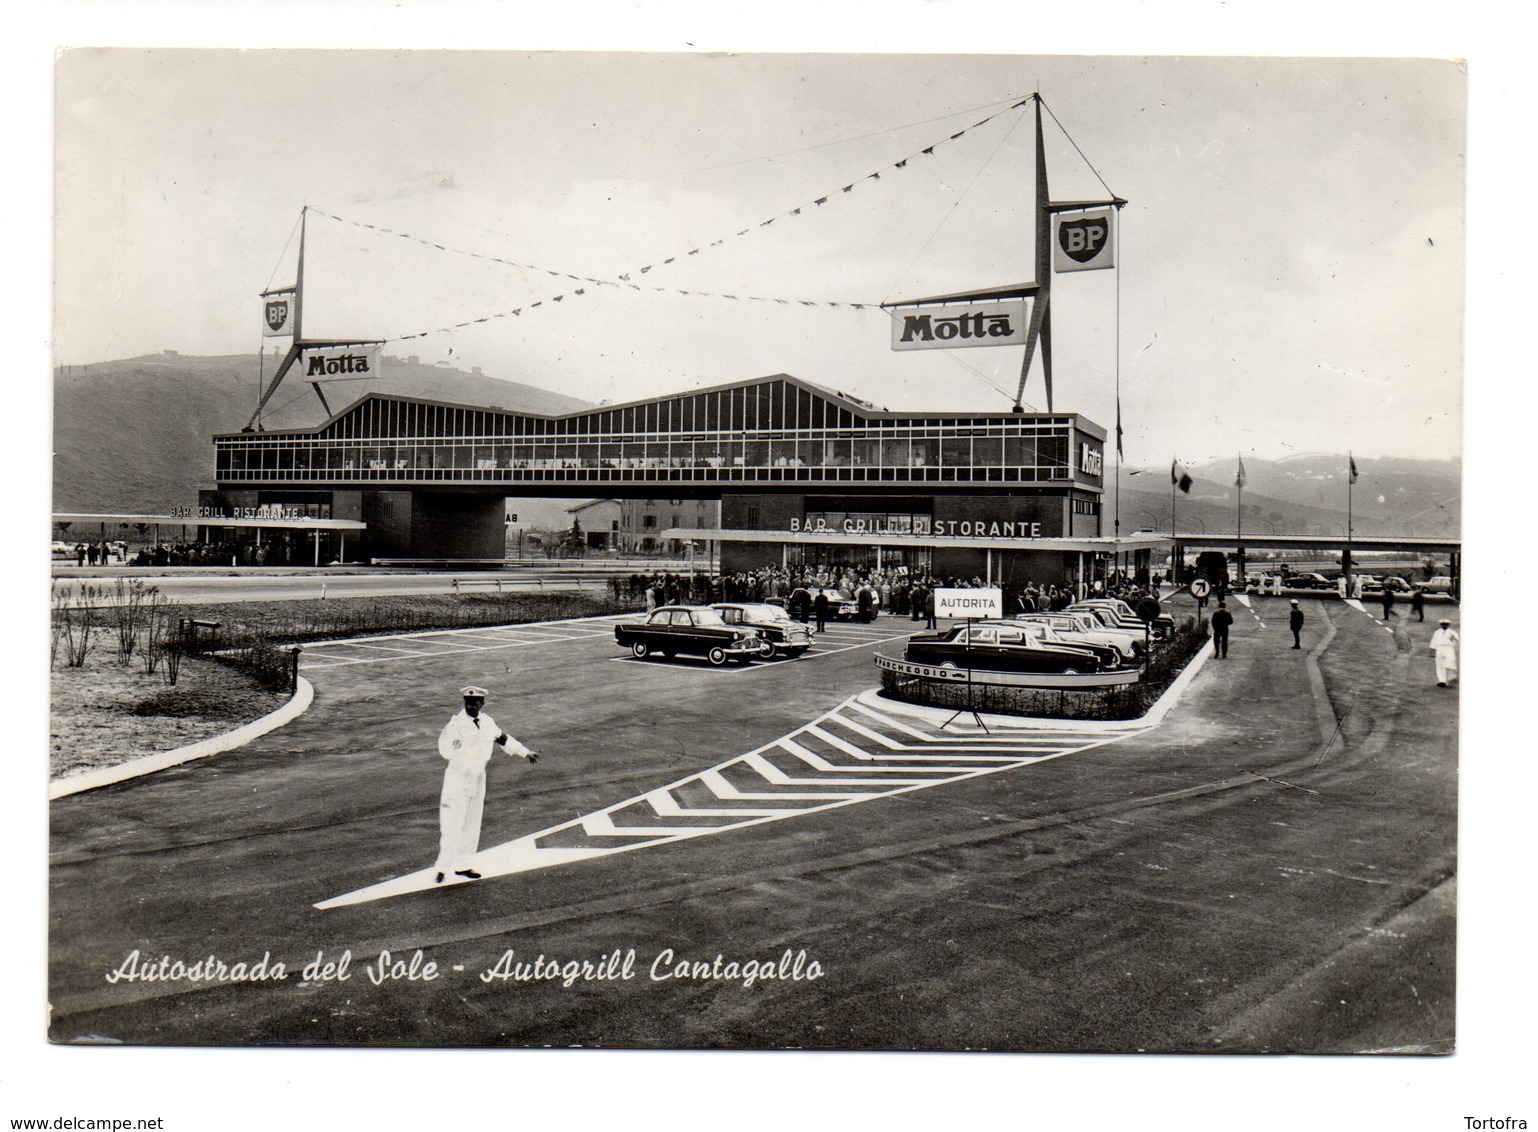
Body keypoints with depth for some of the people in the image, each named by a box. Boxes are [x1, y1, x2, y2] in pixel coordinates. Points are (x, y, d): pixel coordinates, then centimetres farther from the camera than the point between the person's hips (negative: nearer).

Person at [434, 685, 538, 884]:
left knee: (472, 825, 12)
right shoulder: (457, 724, -16)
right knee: (452, 825, -8)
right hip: (458, 779, -6)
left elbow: (503, 739, 21)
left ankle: (462, 866, 23)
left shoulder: (488, 722, 3)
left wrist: (525, 752, 26)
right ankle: (443, 869, 0)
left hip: (479, 778, 6)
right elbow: (446, 750, -30)